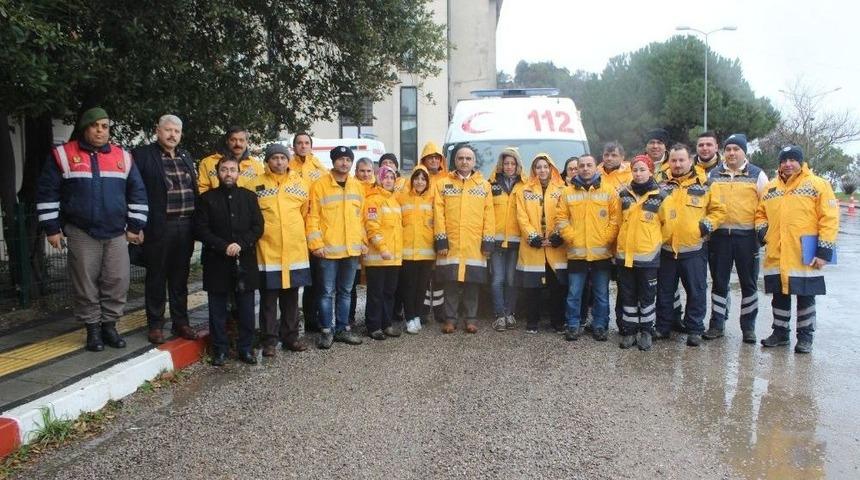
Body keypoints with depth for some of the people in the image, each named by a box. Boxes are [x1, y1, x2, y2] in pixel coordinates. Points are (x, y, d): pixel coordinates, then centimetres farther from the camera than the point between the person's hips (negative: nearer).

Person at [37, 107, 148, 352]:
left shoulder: (123, 157, 8)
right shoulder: (63, 155, 0)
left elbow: (137, 193, 11)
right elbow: (47, 193, 2)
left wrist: (135, 226, 6)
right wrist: (51, 228, -1)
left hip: (117, 233, 2)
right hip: (81, 233, -2)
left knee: (117, 282, 2)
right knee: (86, 284, 2)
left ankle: (109, 325, 16)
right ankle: (93, 329, 14)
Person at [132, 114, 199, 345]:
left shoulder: (186, 157, 16)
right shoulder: (142, 155, -3)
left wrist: (197, 222, 10)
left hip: (185, 226, 5)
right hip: (158, 227, -5)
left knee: (180, 277, 13)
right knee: (156, 277, 5)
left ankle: (180, 322, 23)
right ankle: (155, 325, 15)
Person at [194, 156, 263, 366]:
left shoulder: (249, 197, 8)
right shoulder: (207, 198, 4)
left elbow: (258, 227, 2)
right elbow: (201, 229, -3)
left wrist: (241, 244, -12)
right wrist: (224, 247, -14)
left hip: (245, 261, 1)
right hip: (216, 262, -1)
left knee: (246, 309, 6)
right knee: (218, 309, 5)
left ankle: (246, 348, 17)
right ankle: (220, 350, 16)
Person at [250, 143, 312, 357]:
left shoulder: (300, 184, 7)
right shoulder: (256, 185, -1)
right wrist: (260, 234, 4)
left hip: (295, 251, 3)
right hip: (267, 251, -2)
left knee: (291, 297, 11)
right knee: (268, 298, 3)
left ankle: (290, 337, 21)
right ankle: (270, 340, 12)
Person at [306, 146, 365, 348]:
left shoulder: (357, 186, 11)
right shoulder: (320, 185, -5)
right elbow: (312, 217, -7)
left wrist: (363, 241, 10)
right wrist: (316, 243, -13)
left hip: (352, 249, 5)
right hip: (328, 249, -5)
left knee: (345, 291, 13)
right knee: (327, 292, 2)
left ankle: (342, 329, 23)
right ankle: (327, 331, 12)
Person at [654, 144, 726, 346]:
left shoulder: (703, 184, 0)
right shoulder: (661, 184, 4)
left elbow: (719, 210, 7)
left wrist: (708, 224, -9)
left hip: (694, 248, -2)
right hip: (666, 248, 2)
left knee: (696, 291, 6)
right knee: (664, 291, 12)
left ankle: (695, 330, 18)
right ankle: (662, 327, 25)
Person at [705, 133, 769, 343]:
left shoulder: (757, 175, 4)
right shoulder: (712, 175, 9)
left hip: (747, 236, -1)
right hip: (719, 235, 2)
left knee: (749, 283, 6)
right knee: (719, 282, 8)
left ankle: (748, 327, 17)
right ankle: (716, 324, 17)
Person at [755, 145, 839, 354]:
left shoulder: (818, 185, -3)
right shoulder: (770, 188, 11)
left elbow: (829, 219, -7)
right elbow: (760, 213, 23)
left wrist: (825, 251, -13)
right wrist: (761, 230, 2)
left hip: (805, 257, -4)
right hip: (776, 256, 4)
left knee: (806, 297, 6)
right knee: (779, 296, 13)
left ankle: (805, 336, 19)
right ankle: (780, 332, 26)